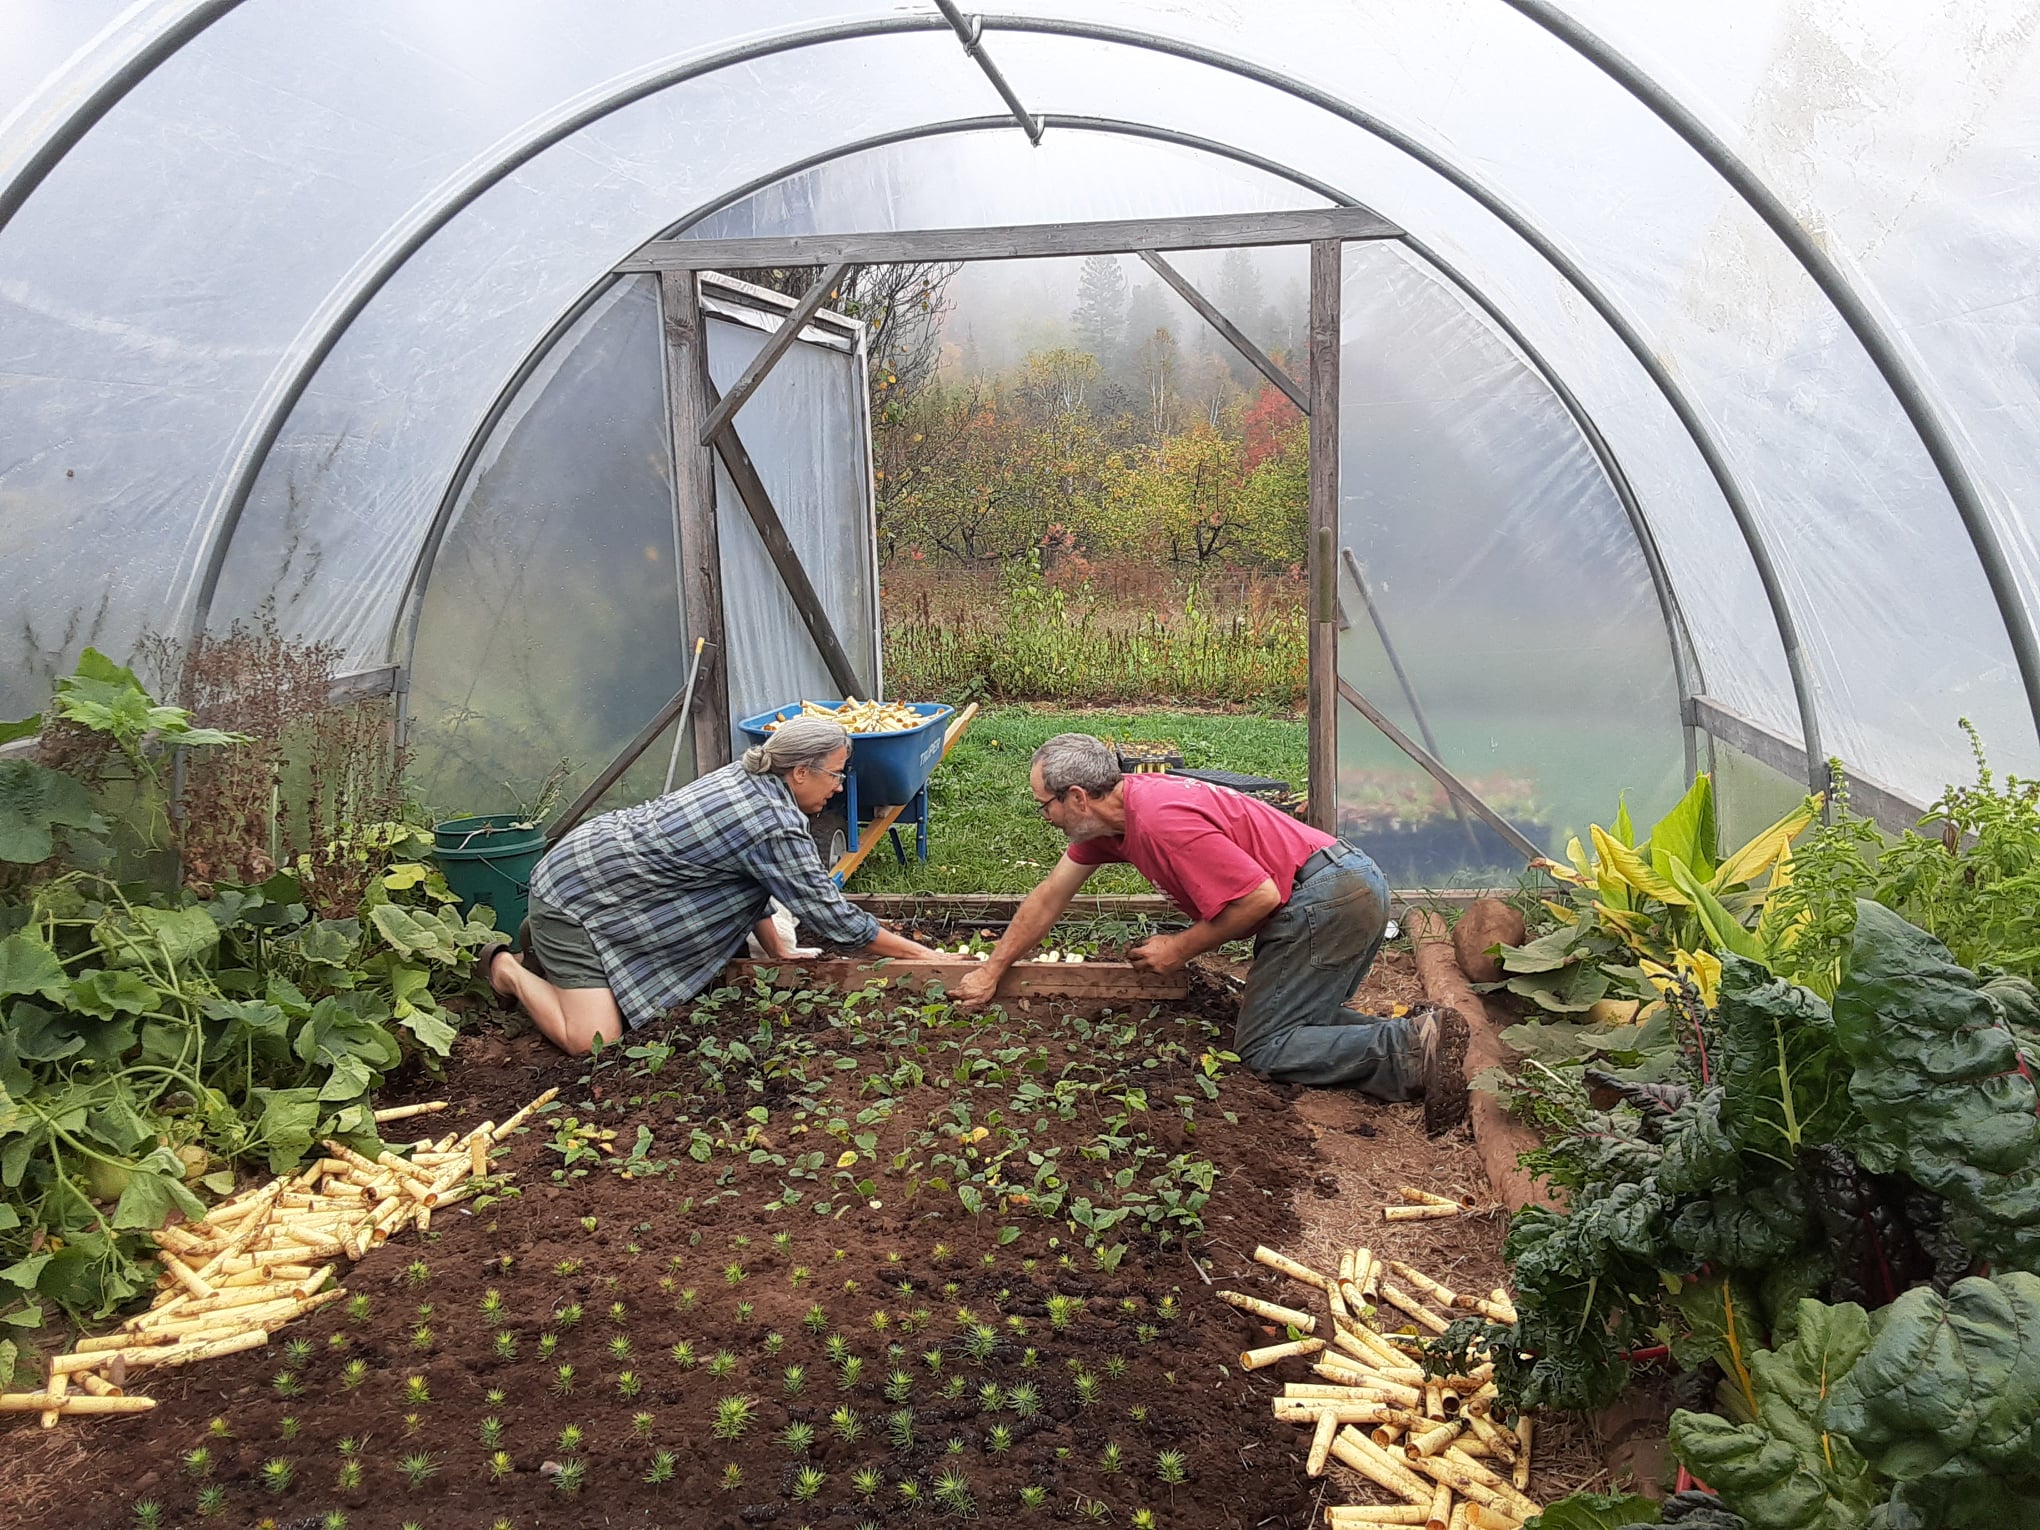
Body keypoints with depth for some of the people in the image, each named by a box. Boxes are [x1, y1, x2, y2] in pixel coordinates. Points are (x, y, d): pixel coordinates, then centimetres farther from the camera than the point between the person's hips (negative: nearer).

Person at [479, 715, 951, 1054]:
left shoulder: (746, 779, 1)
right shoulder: (776, 829, -26)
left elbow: (751, 885, 11)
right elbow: (835, 919, -20)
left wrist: (780, 953, 8)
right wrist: (920, 954, -11)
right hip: (576, 896, -9)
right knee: (593, 1040, -15)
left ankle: (551, 953, 26)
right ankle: (507, 968, 9)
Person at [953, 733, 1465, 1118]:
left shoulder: (1161, 820, -22)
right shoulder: (1107, 815, 8)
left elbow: (1261, 895, -20)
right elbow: (1050, 895, 19)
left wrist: (1182, 948, -7)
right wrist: (991, 970, 24)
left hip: (1327, 898, -10)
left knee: (1263, 1047, -4)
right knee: (1305, 1015, 19)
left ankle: (1411, 1048, -14)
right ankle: (1418, 1037, 2)